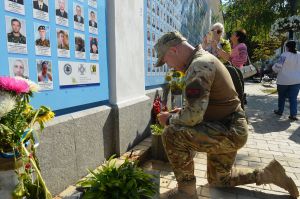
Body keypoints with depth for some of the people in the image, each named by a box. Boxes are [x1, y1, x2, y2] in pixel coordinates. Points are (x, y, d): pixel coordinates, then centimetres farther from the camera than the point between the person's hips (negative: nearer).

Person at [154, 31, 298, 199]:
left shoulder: (198, 66, -23)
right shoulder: (205, 59, 11)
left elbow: (194, 117, -30)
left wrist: (170, 119, -12)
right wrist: (183, 112, 8)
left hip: (229, 132, -10)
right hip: (230, 129, 10)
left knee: (172, 134, -22)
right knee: (219, 180, 25)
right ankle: (268, 174, 30)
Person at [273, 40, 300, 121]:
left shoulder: (284, 55, -14)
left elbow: (278, 66, -16)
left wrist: (274, 68, 5)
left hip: (284, 80, -4)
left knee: (282, 96, 14)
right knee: (293, 98, 5)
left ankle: (280, 111, 26)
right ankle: (293, 114, 0)